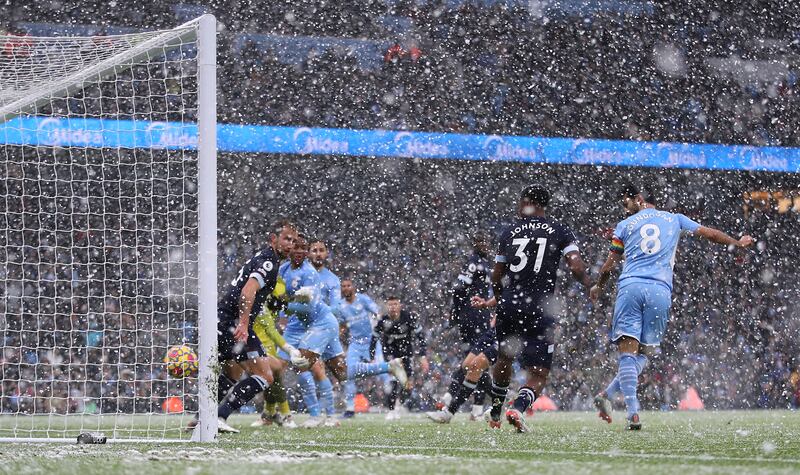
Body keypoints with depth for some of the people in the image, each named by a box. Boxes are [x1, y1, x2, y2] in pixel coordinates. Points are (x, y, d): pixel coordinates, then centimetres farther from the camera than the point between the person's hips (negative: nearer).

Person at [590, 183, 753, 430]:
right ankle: (607, 394, -7)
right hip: (660, 291, 1)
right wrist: (738, 243, 45)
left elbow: (610, 264, 17)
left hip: (630, 287, -1)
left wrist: (599, 287, 35)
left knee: (628, 351, -7)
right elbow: (710, 233, 28)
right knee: (644, 352, 10)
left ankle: (633, 412, -22)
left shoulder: (625, 225, 15)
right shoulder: (675, 219, 20)